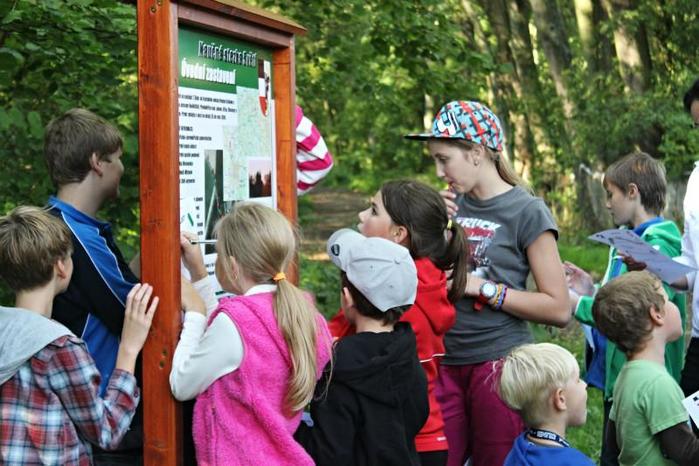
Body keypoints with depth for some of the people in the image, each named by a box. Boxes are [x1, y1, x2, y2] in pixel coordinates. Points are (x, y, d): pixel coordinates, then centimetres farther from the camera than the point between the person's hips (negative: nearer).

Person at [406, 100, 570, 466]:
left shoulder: (527, 212, -7)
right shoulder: (453, 205, 9)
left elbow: (559, 310, -11)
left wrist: (482, 287, -14)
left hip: (500, 363, -5)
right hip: (448, 363, 5)